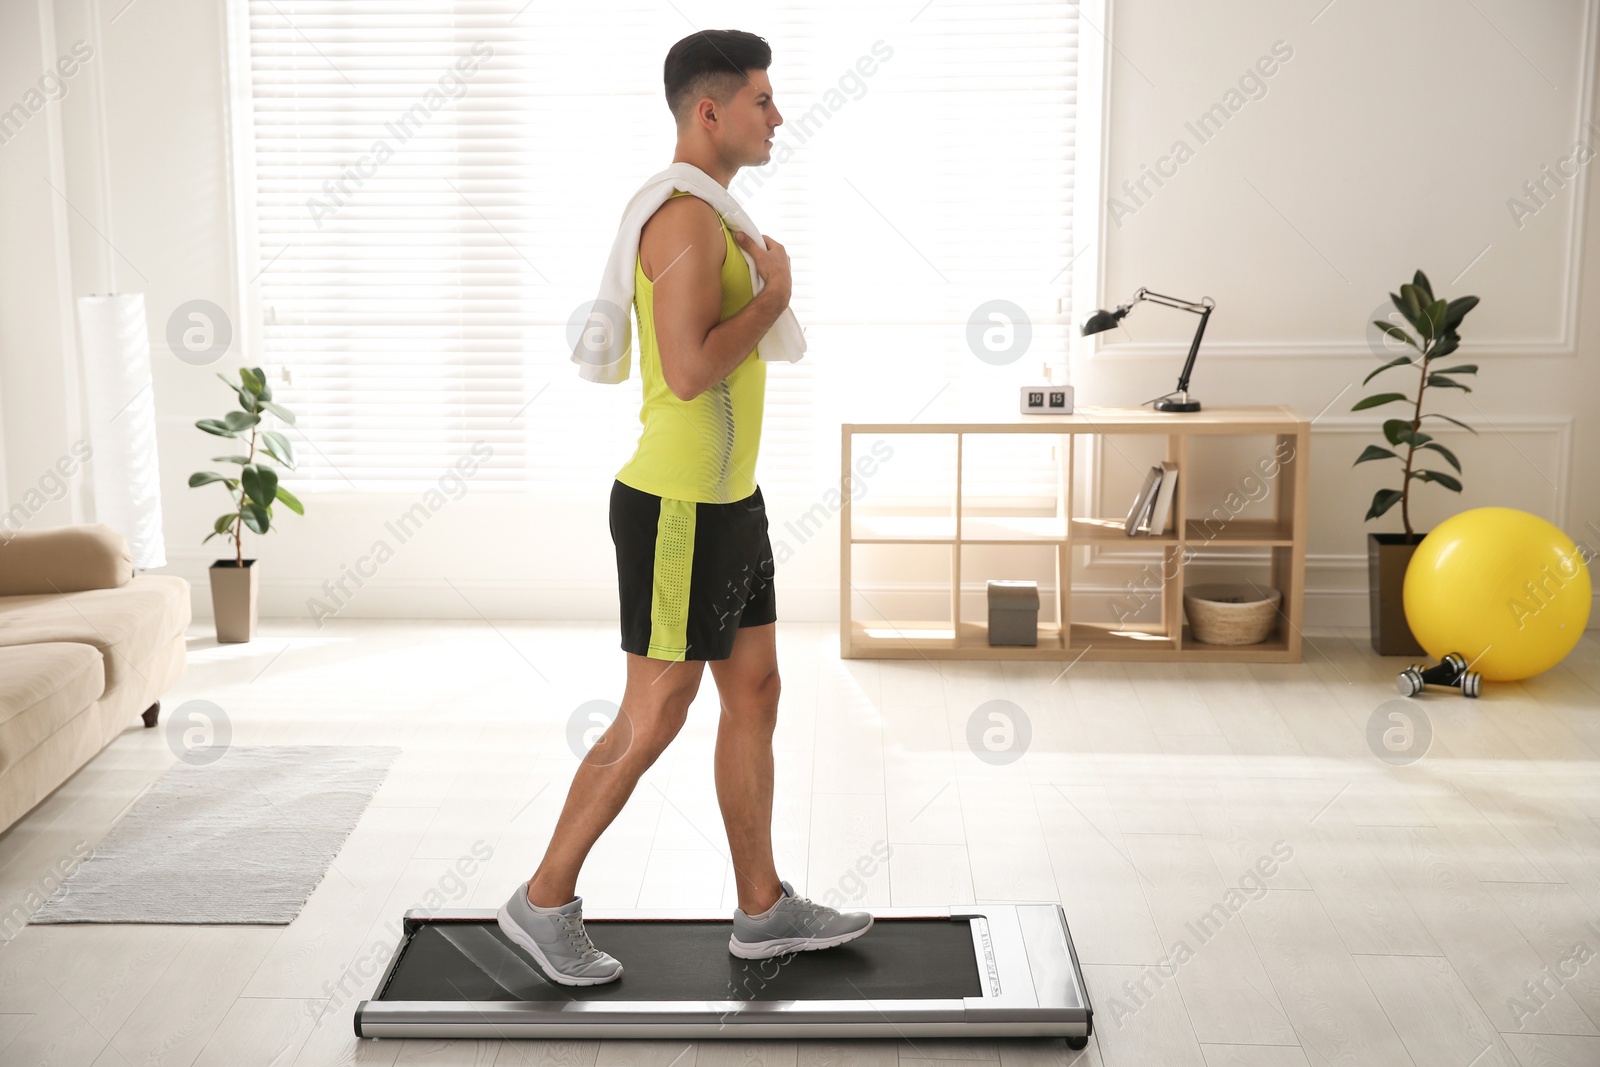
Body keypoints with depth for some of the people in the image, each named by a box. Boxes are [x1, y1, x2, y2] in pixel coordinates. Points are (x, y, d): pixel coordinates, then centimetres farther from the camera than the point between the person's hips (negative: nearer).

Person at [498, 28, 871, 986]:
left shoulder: (705, 215, 14)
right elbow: (689, 374, -28)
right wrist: (774, 295, -15)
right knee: (653, 722, 0)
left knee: (756, 696, 14)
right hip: (678, 511, -10)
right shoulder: (687, 217, -20)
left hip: (725, 500, 10)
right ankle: (546, 902, 16)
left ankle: (764, 908, 25)